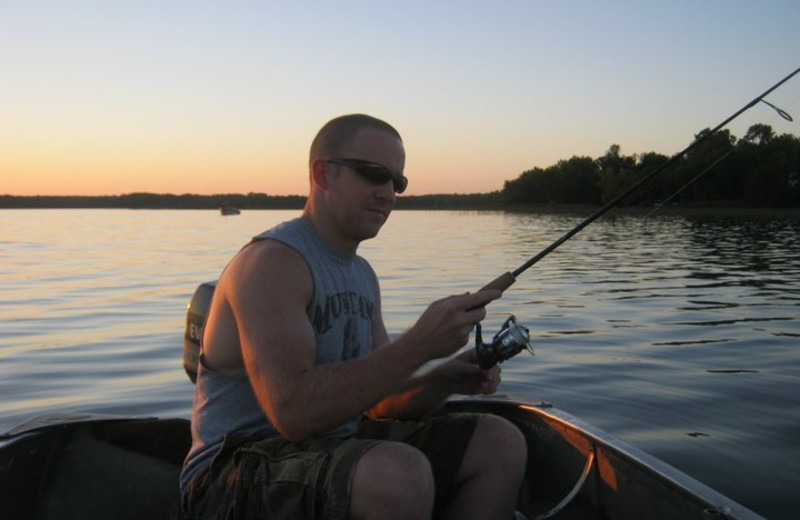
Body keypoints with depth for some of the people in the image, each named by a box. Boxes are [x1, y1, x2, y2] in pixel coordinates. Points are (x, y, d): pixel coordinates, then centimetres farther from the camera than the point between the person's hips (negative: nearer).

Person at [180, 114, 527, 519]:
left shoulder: (362, 273, 13)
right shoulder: (271, 261, -16)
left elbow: (377, 402, 13)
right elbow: (293, 412, -28)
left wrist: (444, 380, -7)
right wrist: (419, 344, -29)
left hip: (335, 448, 9)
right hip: (240, 475, -8)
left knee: (501, 443, -2)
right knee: (401, 473, -36)